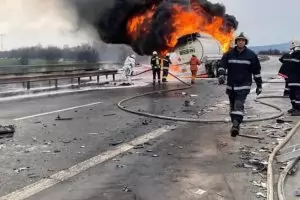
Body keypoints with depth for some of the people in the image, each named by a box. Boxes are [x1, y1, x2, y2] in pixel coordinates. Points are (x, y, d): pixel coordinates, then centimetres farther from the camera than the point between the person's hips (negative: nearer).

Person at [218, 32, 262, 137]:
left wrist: (259, 85, 5)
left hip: (244, 85, -3)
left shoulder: (251, 55, 0)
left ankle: (235, 125, -24)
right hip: (231, 85, 4)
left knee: (239, 105, -18)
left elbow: (256, 71, 4)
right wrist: (221, 75, -27)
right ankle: (235, 124, 26)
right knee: (232, 105, 12)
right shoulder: (229, 54, 3)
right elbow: (222, 65, -6)